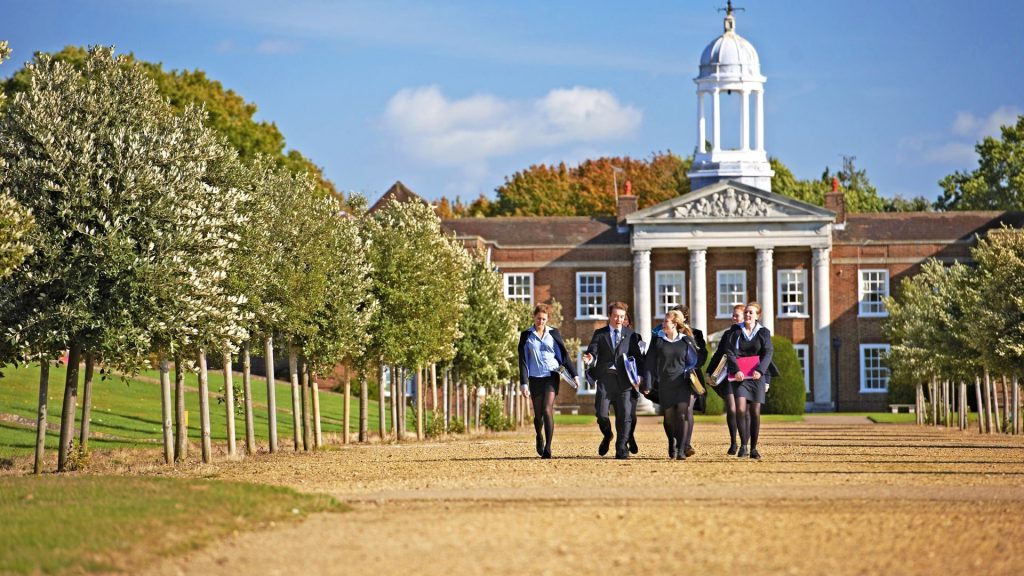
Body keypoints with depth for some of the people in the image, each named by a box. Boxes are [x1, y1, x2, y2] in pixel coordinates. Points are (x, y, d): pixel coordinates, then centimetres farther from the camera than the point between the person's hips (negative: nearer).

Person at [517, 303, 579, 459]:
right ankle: (539, 438, 39)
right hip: (535, 378, 1)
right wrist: (524, 383, -7)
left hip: (551, 376, -1)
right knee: (538, 414, 7)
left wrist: (574, 375, 6)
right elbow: (523, 360, 0)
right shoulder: (526, 335, 2)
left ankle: (548, 447, -14)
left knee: (547, 410, -15)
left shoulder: (553, 333, 4)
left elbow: (564, 354, 8)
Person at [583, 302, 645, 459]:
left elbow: (638, 357, 7)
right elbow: (593, 351, 1)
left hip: (625, 380, 0)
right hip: (605, 379, 0)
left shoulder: (631, 335, 11)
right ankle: (607, 436, 25)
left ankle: (621, 449, 4)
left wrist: (639, 375, -8)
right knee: (601, 413, -5)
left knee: (625, 415, -4)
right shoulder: (600, 334, 11)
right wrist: (590, 359, -23)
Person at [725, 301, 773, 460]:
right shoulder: (737, 332, 7)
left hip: (756, 376, 1)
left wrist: (760, 370, -20)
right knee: (740, 409, -16)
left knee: (755, 412, 0)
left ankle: (753, 448, 8)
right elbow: (730, 353, -1)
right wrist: (736, 370, -19)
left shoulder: (763, 333, 7)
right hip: (739, 376, 0)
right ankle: (743, 445, -9)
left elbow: (768, 353, -3)